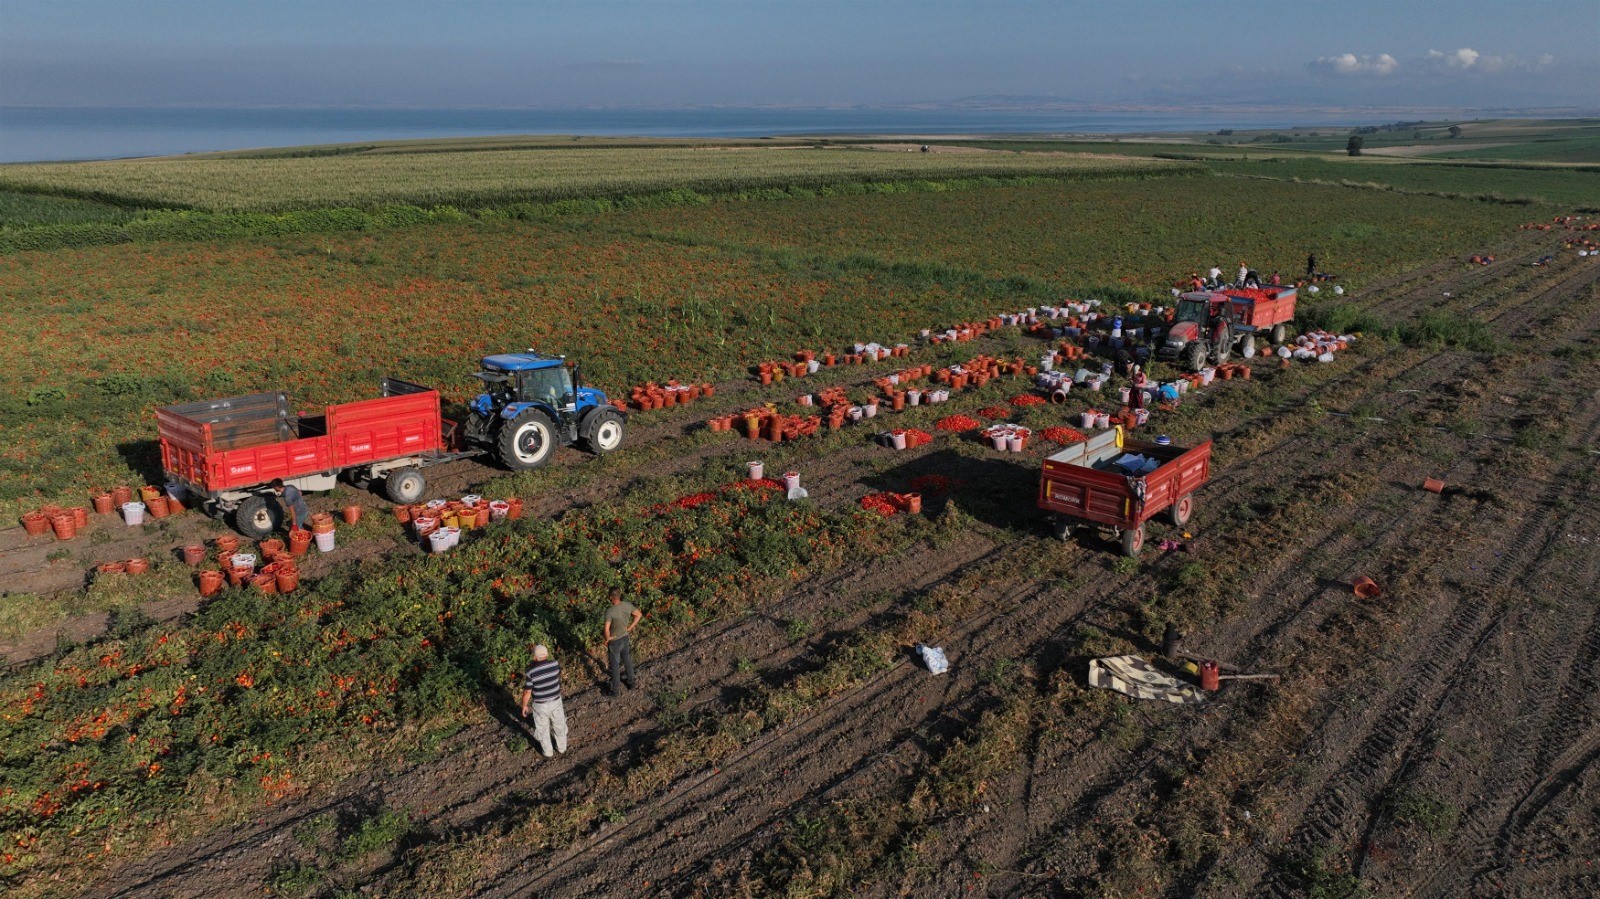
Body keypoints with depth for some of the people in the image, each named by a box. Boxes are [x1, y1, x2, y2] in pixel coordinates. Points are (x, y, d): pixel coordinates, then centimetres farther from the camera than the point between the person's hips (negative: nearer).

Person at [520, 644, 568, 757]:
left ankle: (548, 752, 38)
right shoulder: (555, 664, -16)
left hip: (540, 705, -2)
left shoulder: (531, 672, -24)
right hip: (556, 701, 2)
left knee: (543, 729, 21)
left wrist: (524, 705, 3)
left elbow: (527, 692, -15)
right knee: (559, 725, 25)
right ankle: (561, 747, 44)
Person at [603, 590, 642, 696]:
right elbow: (639, 614, 1)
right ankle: (630, 682, 45)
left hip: (614, 641, -5)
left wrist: (607, 639, -16)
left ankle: (615, 689, 28)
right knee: (627, 660, 26)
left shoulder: (610, 611, -31)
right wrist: (630, 627, 6)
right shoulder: (628, 605, -14)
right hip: (625, 638, 5)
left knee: (615, 665, 13)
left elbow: (606, 629, -35)